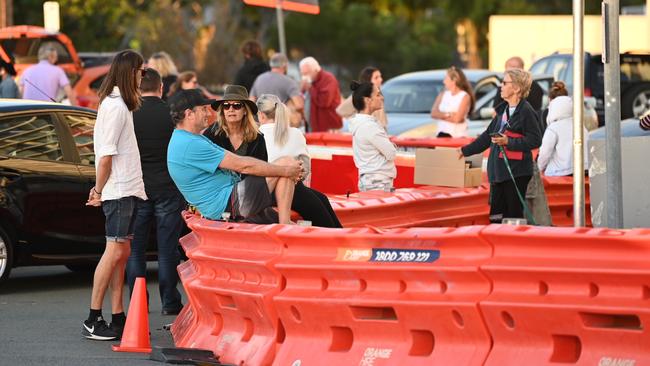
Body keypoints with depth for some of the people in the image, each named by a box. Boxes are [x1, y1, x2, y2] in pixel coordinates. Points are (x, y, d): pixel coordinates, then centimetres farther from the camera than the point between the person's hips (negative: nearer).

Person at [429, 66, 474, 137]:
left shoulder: (465, 97, -4)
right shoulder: (443, 95, 14)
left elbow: (457, 118, -14)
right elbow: (433, 113, 3)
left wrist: (441, 115, -2)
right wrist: (447, 114, -13)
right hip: (442, 134, 4)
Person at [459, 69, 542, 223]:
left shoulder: (526, 112, -10)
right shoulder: (503, 110, 16)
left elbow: (535, 140, -16)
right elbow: (487, 136, 26)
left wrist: (508, 142, -19)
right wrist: (466, 150, 29)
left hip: (516, 171, -8)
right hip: (498, 170, 8)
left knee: (514, 214, -5)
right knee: (496, 216, 7)